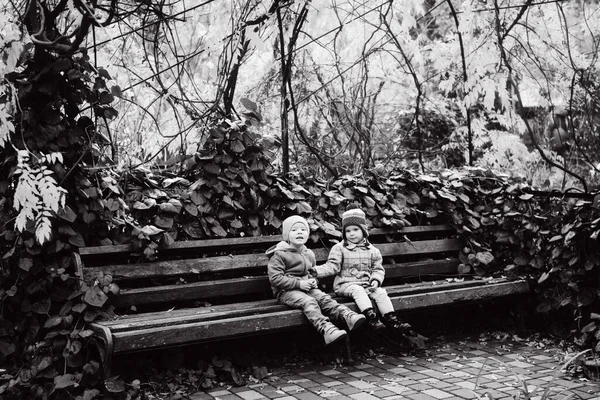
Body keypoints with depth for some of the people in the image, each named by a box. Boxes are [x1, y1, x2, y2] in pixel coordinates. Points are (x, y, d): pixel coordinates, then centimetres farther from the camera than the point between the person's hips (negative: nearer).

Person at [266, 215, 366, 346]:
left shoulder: (309, 254, 16)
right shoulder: (280, 254, -6)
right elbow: (275, 278, -14)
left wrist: (313, 280, 4)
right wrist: (299, 283, -18)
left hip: (306, 287, 6)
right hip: (286, 291, -6)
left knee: (323, 298, -22)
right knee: (308, 301, -33)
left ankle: (348, 316, -42)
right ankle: (326, 329, -52)